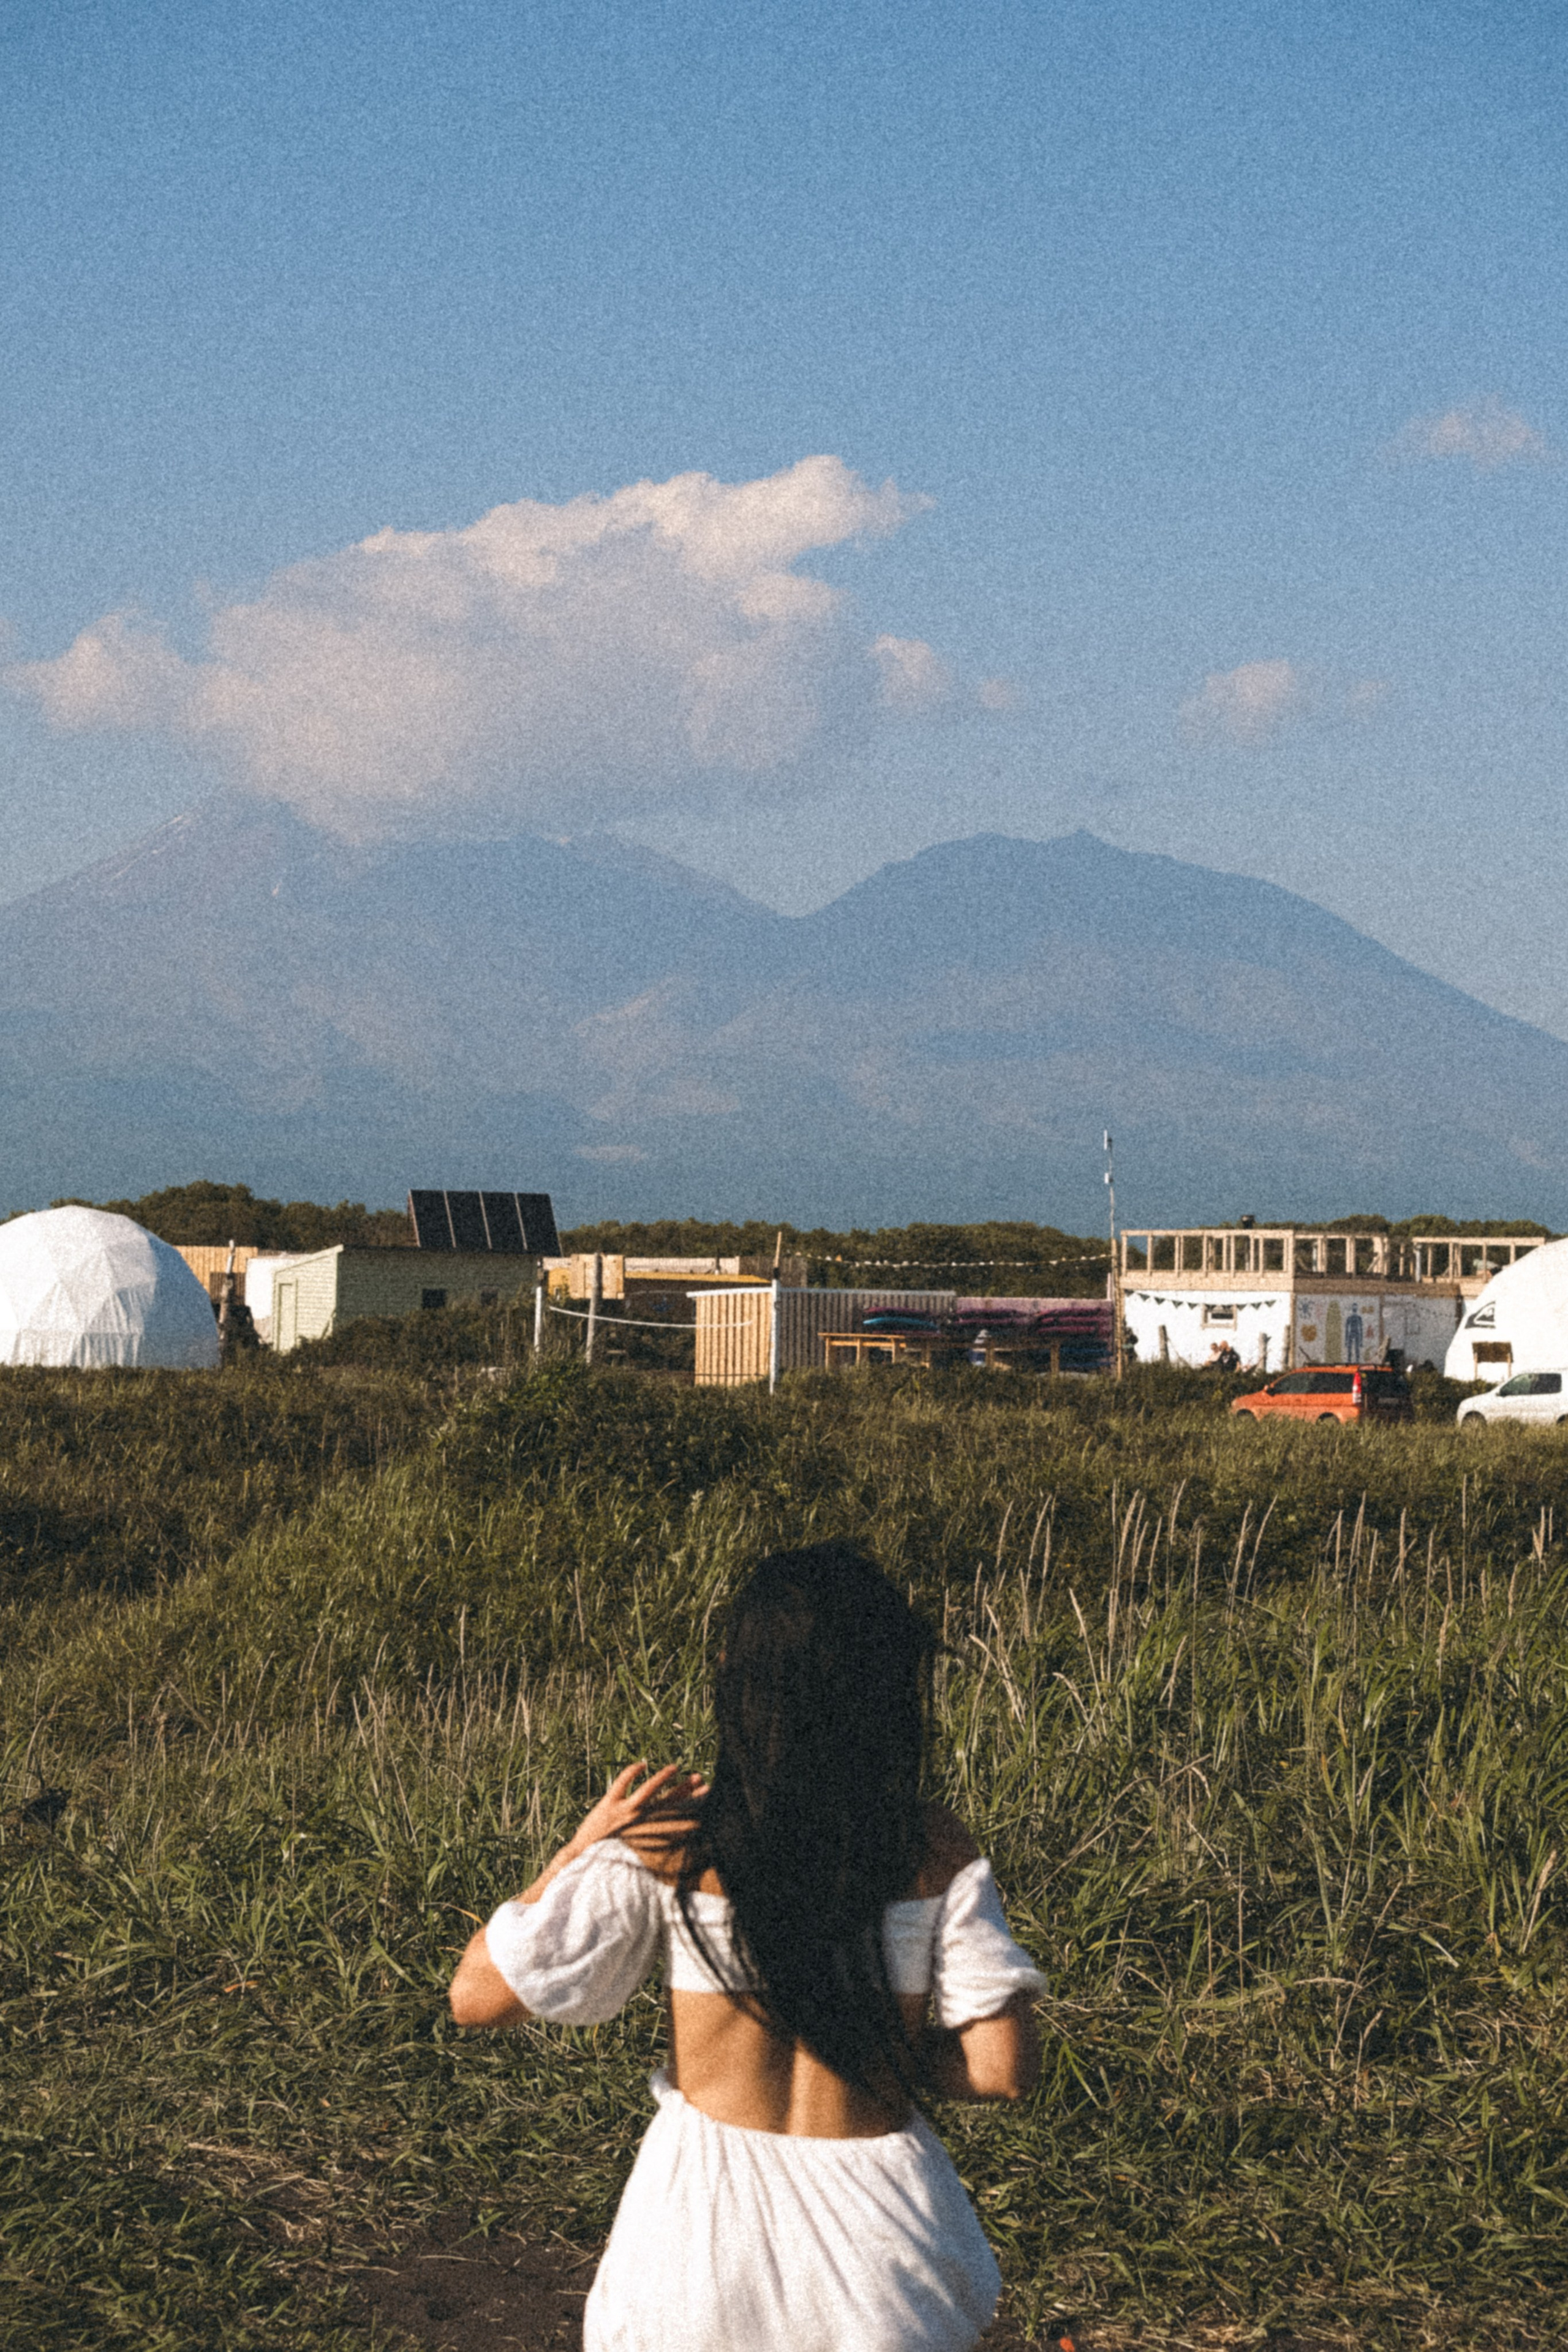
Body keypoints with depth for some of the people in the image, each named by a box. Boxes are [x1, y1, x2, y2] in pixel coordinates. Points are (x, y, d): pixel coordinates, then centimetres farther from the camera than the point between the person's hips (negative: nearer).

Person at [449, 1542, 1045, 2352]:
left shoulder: (667, 1844, -11)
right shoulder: (934, 1852, -8)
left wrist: (580, 1848, -2)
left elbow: (477, 1997, -7)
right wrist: (889, 2059, 7)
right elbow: (1002, 2070, -10)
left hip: (706, 2217, 0)